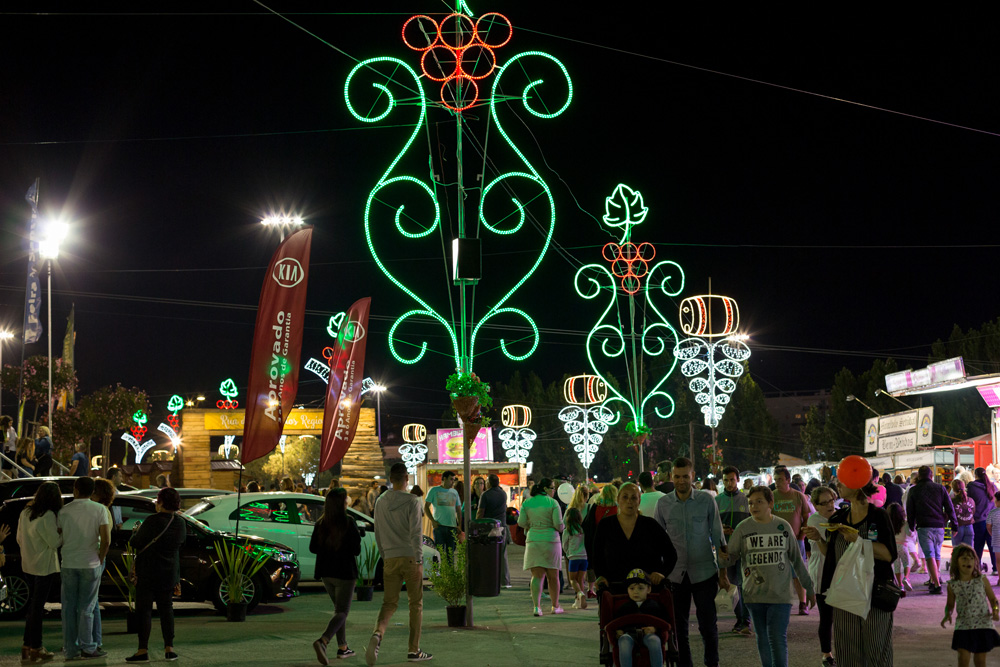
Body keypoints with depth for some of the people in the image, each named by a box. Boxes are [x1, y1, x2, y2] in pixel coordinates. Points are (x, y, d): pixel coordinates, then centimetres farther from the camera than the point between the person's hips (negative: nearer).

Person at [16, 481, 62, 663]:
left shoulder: (25, 512, 5)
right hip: (44, 566, -7)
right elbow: (55, 542, -18)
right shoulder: (48, 515, -19)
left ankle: (27, 646, 20)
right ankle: (35, 649, 6)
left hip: (28, 565, 7)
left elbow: (19, 538, 13)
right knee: (38, 606, -1)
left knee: (33, 605, 16)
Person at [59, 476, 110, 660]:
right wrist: (100, 559, 2)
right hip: (90, 564, -2)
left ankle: (70, 649, 12)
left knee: (68, 607, 9)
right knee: (86, 608, 5)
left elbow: (60, 539, 4)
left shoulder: (64, 511, 1)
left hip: (68, 564, 2)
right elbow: (106, 540, -11)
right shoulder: (99, 509, -5)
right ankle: (87, 647, 7)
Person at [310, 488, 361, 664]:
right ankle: (322, 641, -24)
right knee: (342, 612, -1)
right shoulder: (349, 524, -16)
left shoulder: (320, 524, -1)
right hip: (344, 573, -6)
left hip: (326, 573, 6)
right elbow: (356, 550, -13)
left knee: (339, 608, 21)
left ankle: (343, 647, 22)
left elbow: (313, 548, 4)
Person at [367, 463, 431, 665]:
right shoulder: (412, 501, -8)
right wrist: (418, 561, -14)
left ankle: (377, 633, -24)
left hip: (390, 559, 4)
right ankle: (414, 650, 12)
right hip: (410, 557, -4)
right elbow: (415, 533, -15)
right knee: (416, 603, 8)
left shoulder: (381, 502, 9)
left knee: (389, 602, 5)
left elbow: (378, 534, 15)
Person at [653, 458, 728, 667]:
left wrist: (723, 572, 2)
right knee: (678, 626, 8)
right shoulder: (663, 504, 2)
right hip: (675, 575, 2)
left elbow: (718, 537, 3)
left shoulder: (707, 501, -1)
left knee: (708, 625, 0)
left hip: (704, 573, -2)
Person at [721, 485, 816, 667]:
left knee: (778, 640, -8)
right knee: (762, 639, 10)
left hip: (781, 593, -1)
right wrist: (724, 558, -24)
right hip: (755, 594, 1)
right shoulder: (743, 528, 1)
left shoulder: (783, 526, 2)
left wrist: (809, 588, 12)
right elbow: (731, 555, 1)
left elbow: (797, 559, 9)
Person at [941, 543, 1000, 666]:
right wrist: (947, 615, -8)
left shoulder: (982, 580, -3)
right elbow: (950, 604, 11)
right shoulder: (953, 585, -2)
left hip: (983, 625, 0)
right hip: (963, 626, 0)